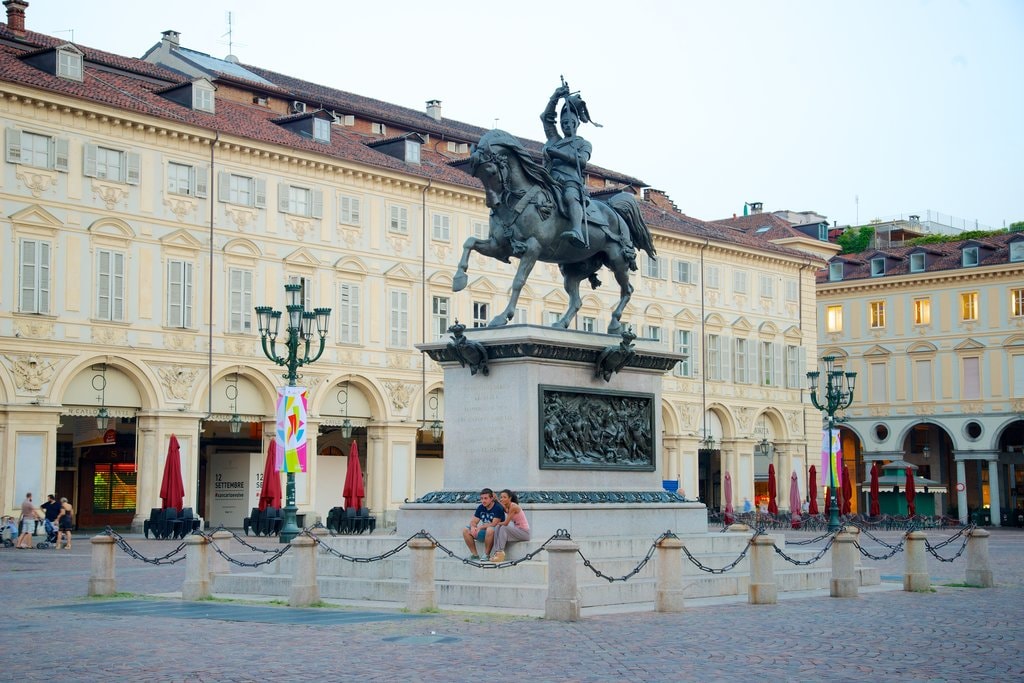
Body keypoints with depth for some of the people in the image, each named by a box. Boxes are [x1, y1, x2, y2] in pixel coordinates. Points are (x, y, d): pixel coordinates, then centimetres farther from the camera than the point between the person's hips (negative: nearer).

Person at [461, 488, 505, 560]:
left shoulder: (498, 507, -15)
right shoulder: (480, 507, 6)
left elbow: (494, 524, -22)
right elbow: (473, 522, 4)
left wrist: (480, 527, -20)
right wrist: (473, 527, -20)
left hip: (496, 533, -7)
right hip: (484, 532, 7)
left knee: (490, 529, -40)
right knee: (465, 530, -9)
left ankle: (486, 555, -26)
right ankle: (474, 555, -9)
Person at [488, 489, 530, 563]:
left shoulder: (513, 507, -21)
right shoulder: (507, 507, 6)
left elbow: (506, 523, -19)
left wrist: (497, 523, -4)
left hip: (524, 532, -9)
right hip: (517, 531, 9)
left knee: (504, 528, -26)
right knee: (497, 527, -6)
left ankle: (501, 553, -23)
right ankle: (496, 552, -12)